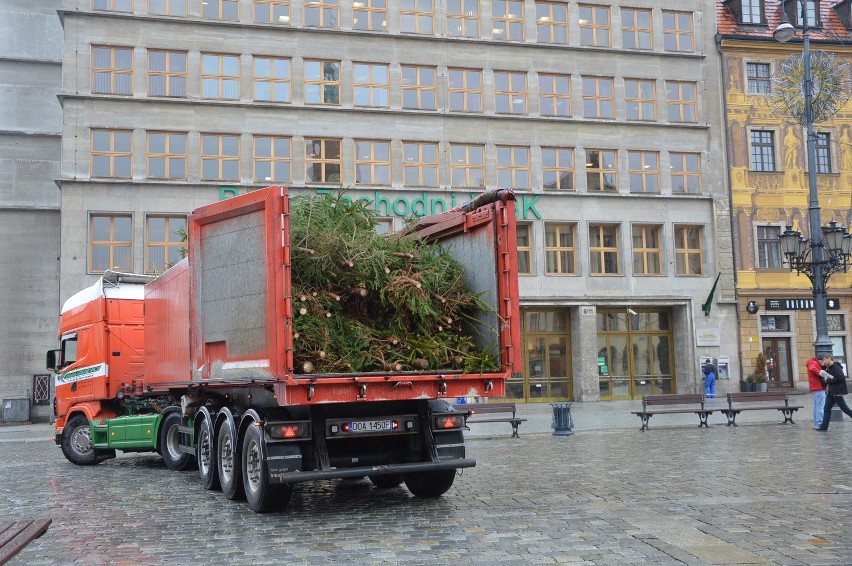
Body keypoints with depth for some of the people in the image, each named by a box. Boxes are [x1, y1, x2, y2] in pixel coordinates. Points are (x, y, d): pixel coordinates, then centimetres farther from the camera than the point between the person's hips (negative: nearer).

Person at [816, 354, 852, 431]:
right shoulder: (829, 368, 14)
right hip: (830, 392, 10)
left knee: (844, 408, -1)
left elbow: (840, 378, -24)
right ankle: (824, 426, 6)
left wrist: (828, 380, -17)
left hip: (836, 392, -10)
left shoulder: (836, 367, -14)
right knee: (827, 409, 6)